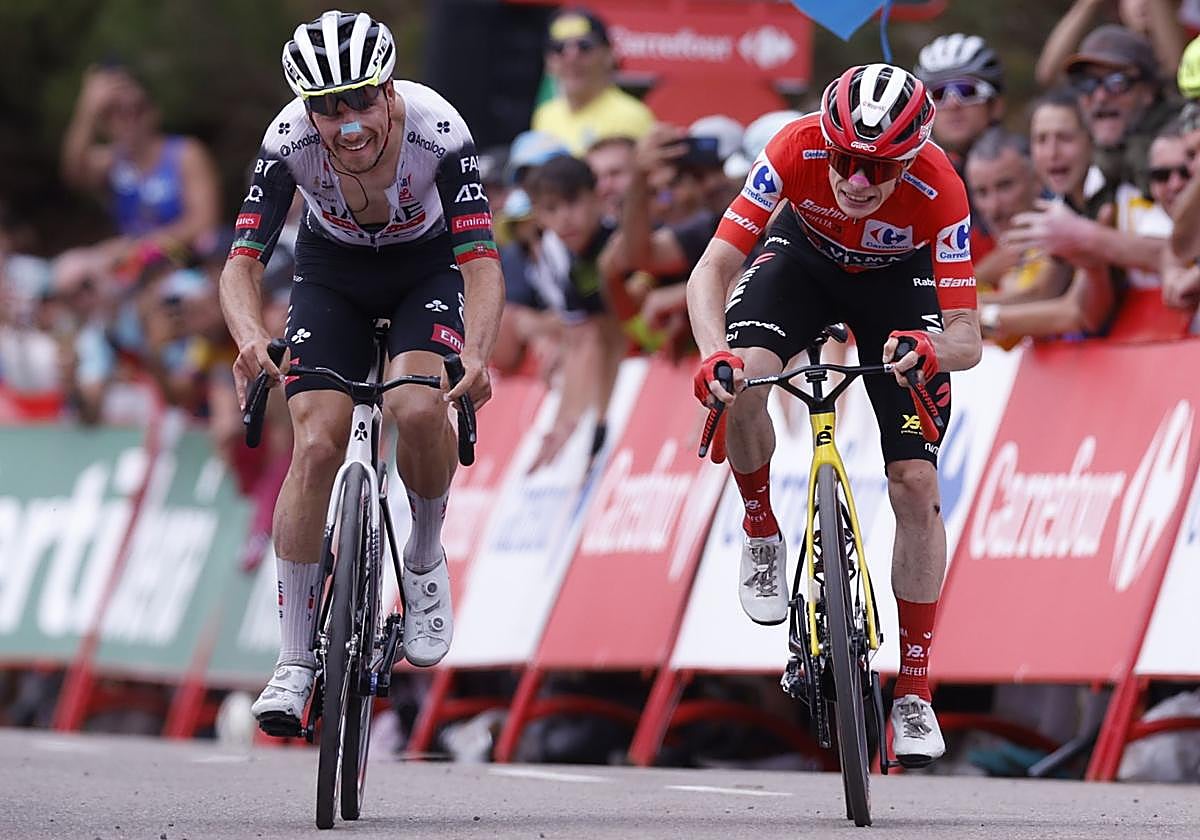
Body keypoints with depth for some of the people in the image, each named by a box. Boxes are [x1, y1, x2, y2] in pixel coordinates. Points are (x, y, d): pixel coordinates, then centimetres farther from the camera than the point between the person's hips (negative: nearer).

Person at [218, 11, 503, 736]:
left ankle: (426, 562, 0)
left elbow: (482, 261, -37)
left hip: (426, 265, -1)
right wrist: (251, 339, -52)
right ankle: (295, 663, -7)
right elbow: (243, 264, -31)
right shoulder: (290, 140, -30)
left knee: (418, 408, -29)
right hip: (332, 271, 1)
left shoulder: (437, 130, -33)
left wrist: (478, 354, -55)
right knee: (317, 445, -15)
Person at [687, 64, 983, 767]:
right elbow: (712, 269, -34)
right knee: (740, 385, -31)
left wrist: (933, 349, -59)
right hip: (807, 259, 1)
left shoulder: (938, 189, -36)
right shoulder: (797, 151, -35)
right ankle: (762, 535, 0)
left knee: (916, 485, -10)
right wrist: (715, 353, -52)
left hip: (899, 283, -1)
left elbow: (968, 338, -35)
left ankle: (915, 694, 2)